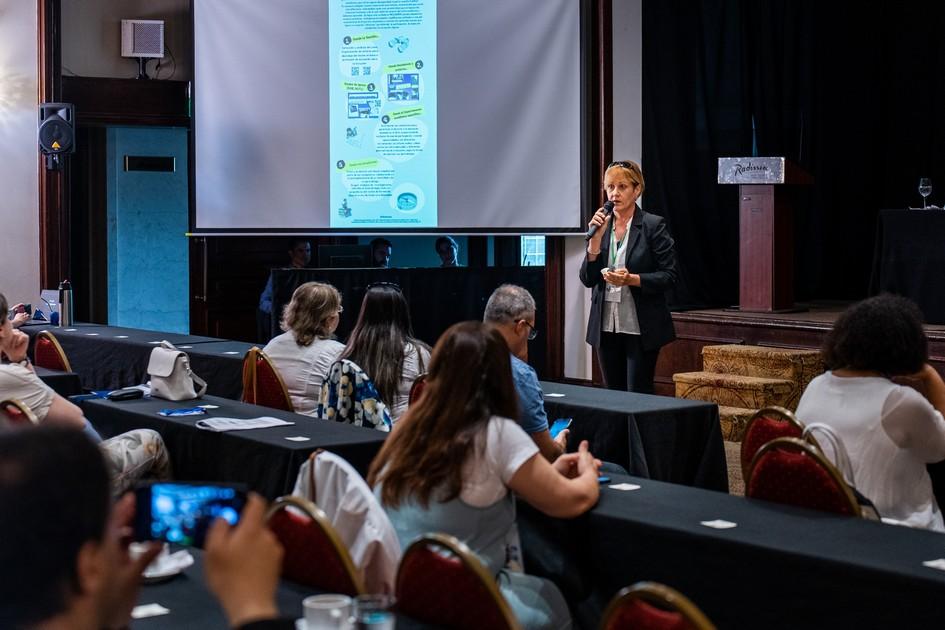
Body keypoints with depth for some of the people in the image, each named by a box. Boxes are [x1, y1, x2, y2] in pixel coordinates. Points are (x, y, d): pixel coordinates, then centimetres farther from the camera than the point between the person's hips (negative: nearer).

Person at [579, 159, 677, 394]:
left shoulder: (653, 225, -5)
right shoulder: (600, 225, 7)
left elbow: (669, 276, -7)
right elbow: (588, 279, 2)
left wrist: (632, 279, -22)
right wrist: (596, 238, -9)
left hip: (641, 328, -5)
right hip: (606, 326, 5)